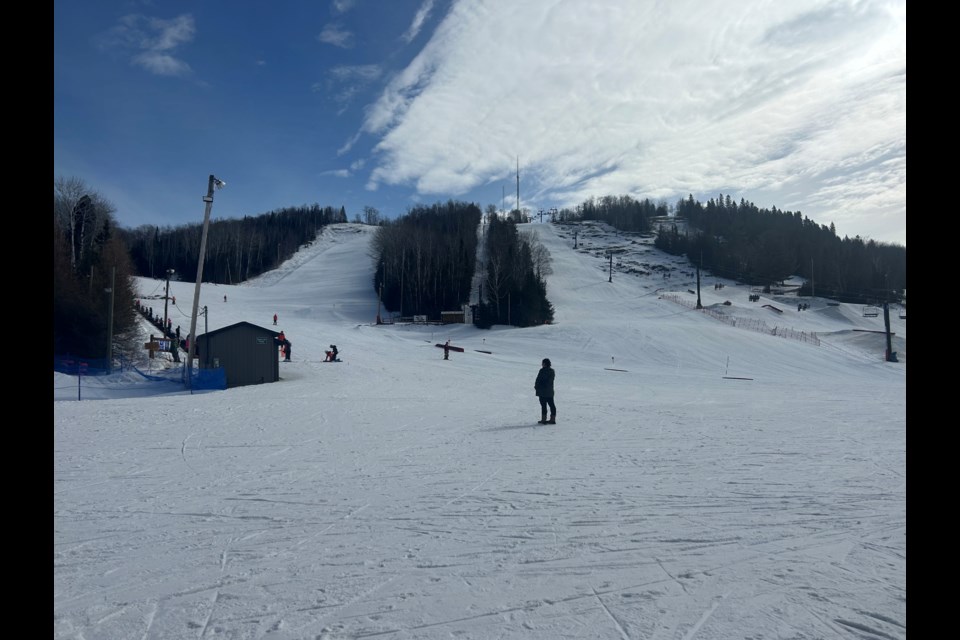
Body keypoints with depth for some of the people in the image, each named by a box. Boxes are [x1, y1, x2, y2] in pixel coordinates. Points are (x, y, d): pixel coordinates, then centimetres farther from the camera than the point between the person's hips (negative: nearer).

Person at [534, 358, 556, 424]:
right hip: (550, 391, 7)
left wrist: (536, 386, 7)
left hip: (542, 391, -7)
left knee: (543, 405, -3)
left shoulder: (542, 371, -15)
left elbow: (538, 380, -12)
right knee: (551, 405, 10)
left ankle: (543, 419, 0)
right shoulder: (552, 371, 7)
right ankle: (553, 419, 13)